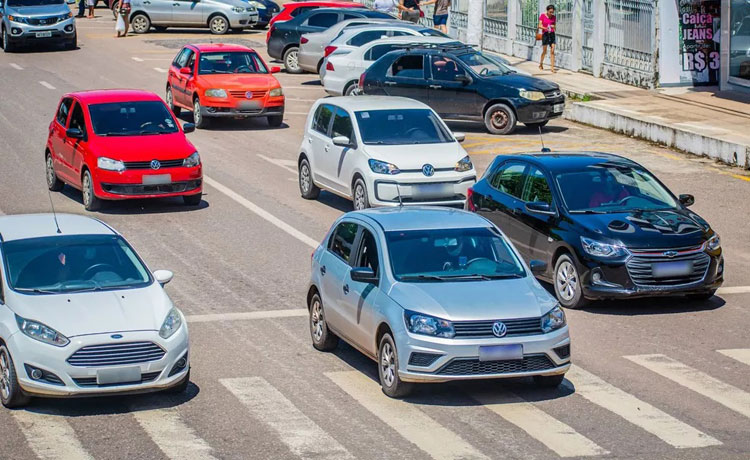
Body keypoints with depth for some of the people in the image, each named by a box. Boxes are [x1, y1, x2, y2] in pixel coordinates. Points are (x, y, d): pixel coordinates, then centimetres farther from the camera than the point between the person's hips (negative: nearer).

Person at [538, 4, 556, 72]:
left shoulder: (553, 17, 6)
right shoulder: (542, 15, -4)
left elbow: (554, 25, 14)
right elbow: (540, 26, -6)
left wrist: (553, 27, -9)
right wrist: (545, 28, -24)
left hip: (552, 34, 3)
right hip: (545, 34, -3)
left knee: (552, 51, -5)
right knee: (544, 51, 4)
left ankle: (552, 67, -6)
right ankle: (541, 64, 29)